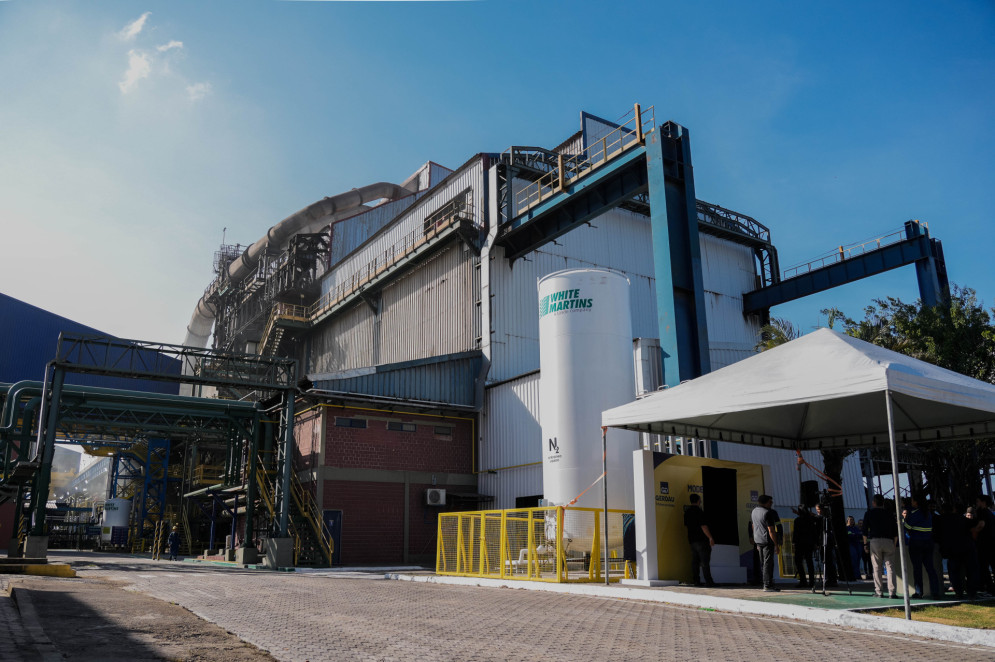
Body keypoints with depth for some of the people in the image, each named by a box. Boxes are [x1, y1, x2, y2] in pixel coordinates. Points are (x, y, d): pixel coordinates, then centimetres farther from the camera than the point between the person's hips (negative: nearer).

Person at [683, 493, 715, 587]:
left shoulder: (687, 511, 11)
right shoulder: (698, 511, -14)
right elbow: (703, 526, -18)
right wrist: (710, 537, -16)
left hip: (692, 539, 7)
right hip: (701, 539, -7)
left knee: (695, 561, 10)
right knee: (705, 562, -6)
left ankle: (695, 581, 9)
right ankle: (708, 581, -7)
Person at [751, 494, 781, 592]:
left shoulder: (754, 511, 12)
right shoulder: (767, 513, -16)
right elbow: (771, 531, -18)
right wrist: (776, 545, -13)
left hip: (758, 540, 9)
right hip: (767, 540, -8)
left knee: (764, 563, 15)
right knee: (768, 563, -5)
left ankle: (768, 583, 20)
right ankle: (767, 585, -4)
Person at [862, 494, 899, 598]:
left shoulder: (869, 513, 8)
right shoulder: (889, 514, 14)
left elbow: (865, 530, 4)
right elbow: (895, 532, 10)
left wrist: (865, 543, 10)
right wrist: (894, 545, 16)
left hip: (875, 541, -2)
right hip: (889, 541, 2)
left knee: (876, 568, 2)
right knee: (890, 567, 1)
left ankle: (879, 592, -1)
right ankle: (892, 592, -6)